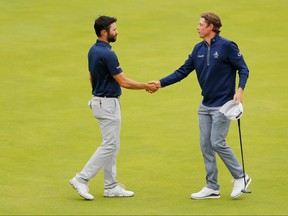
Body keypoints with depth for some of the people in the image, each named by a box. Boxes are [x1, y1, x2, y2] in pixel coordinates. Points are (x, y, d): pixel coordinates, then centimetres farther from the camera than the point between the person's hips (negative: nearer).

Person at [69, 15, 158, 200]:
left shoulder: (93, 51, 8)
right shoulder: (107, 54, -21)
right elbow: (123, 82, -19)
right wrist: (146, 86, -8)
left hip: (99, 100, 10)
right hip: (108, 104, -10)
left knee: (112, 146, 12)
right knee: (109, 146, -6)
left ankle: (111, 187, 14)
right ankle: (82, 179, -6)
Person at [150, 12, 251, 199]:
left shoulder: (226, 46, -12)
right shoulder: (199, 49, 7)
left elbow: (243, 69, -9)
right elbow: (182, 71, 9)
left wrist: (240, 89, -24)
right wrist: (161, 83, 1)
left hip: (222, 105, -7)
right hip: (206, 105, 7)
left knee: (217, 142, -11)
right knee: (206, 145, 6)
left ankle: (241, 177, 5)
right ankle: (212, 187, 12)